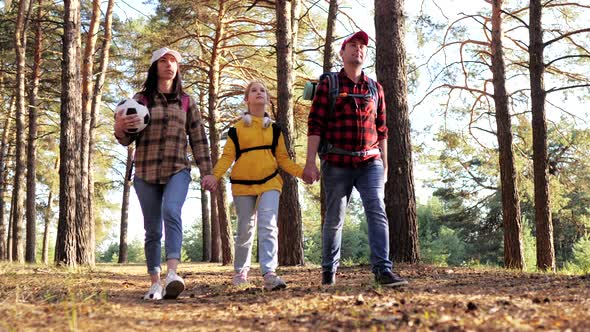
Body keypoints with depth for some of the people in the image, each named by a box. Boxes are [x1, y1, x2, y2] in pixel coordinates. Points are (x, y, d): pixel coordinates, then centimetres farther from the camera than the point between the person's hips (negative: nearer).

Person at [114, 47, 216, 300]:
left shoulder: (186, 101, 13)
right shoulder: (141, 99, 9)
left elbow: (198, 138, 12)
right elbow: (128, 139, 7)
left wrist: (206, 171, 4)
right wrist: (119, 129, -17)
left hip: (177, 170, -1)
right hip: (146, 172, 1)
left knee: (171, 212, -27)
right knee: (152, 230, 2)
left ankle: (172, 274, -38)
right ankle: (155, 283, 7)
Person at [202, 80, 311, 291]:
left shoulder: (274, 129, 11)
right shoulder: (236, 129, 5)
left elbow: (283, 158, 12)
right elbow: (227, 156, 1)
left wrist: (301, 172, -3)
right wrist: (215, 176, -16)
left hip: (269, 183, 0)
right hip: (242, 185, 0)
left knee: (268, 226, -15)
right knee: (245, 230, 8)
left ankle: (269, 274, -23)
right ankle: (240, 272, 26)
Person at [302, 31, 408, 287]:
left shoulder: (375, 88, 13)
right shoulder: (328, 85, 2)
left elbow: (381, 129, 17)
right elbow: (315, 125, -4)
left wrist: (384, 165, 16)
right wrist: (310, 162, -13)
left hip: (370, 163, 2)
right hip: (337, 164, -2)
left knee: (377, 213, -13)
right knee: (334, 219, 6)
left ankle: (383, 270, -16)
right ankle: (329, 271, 21)